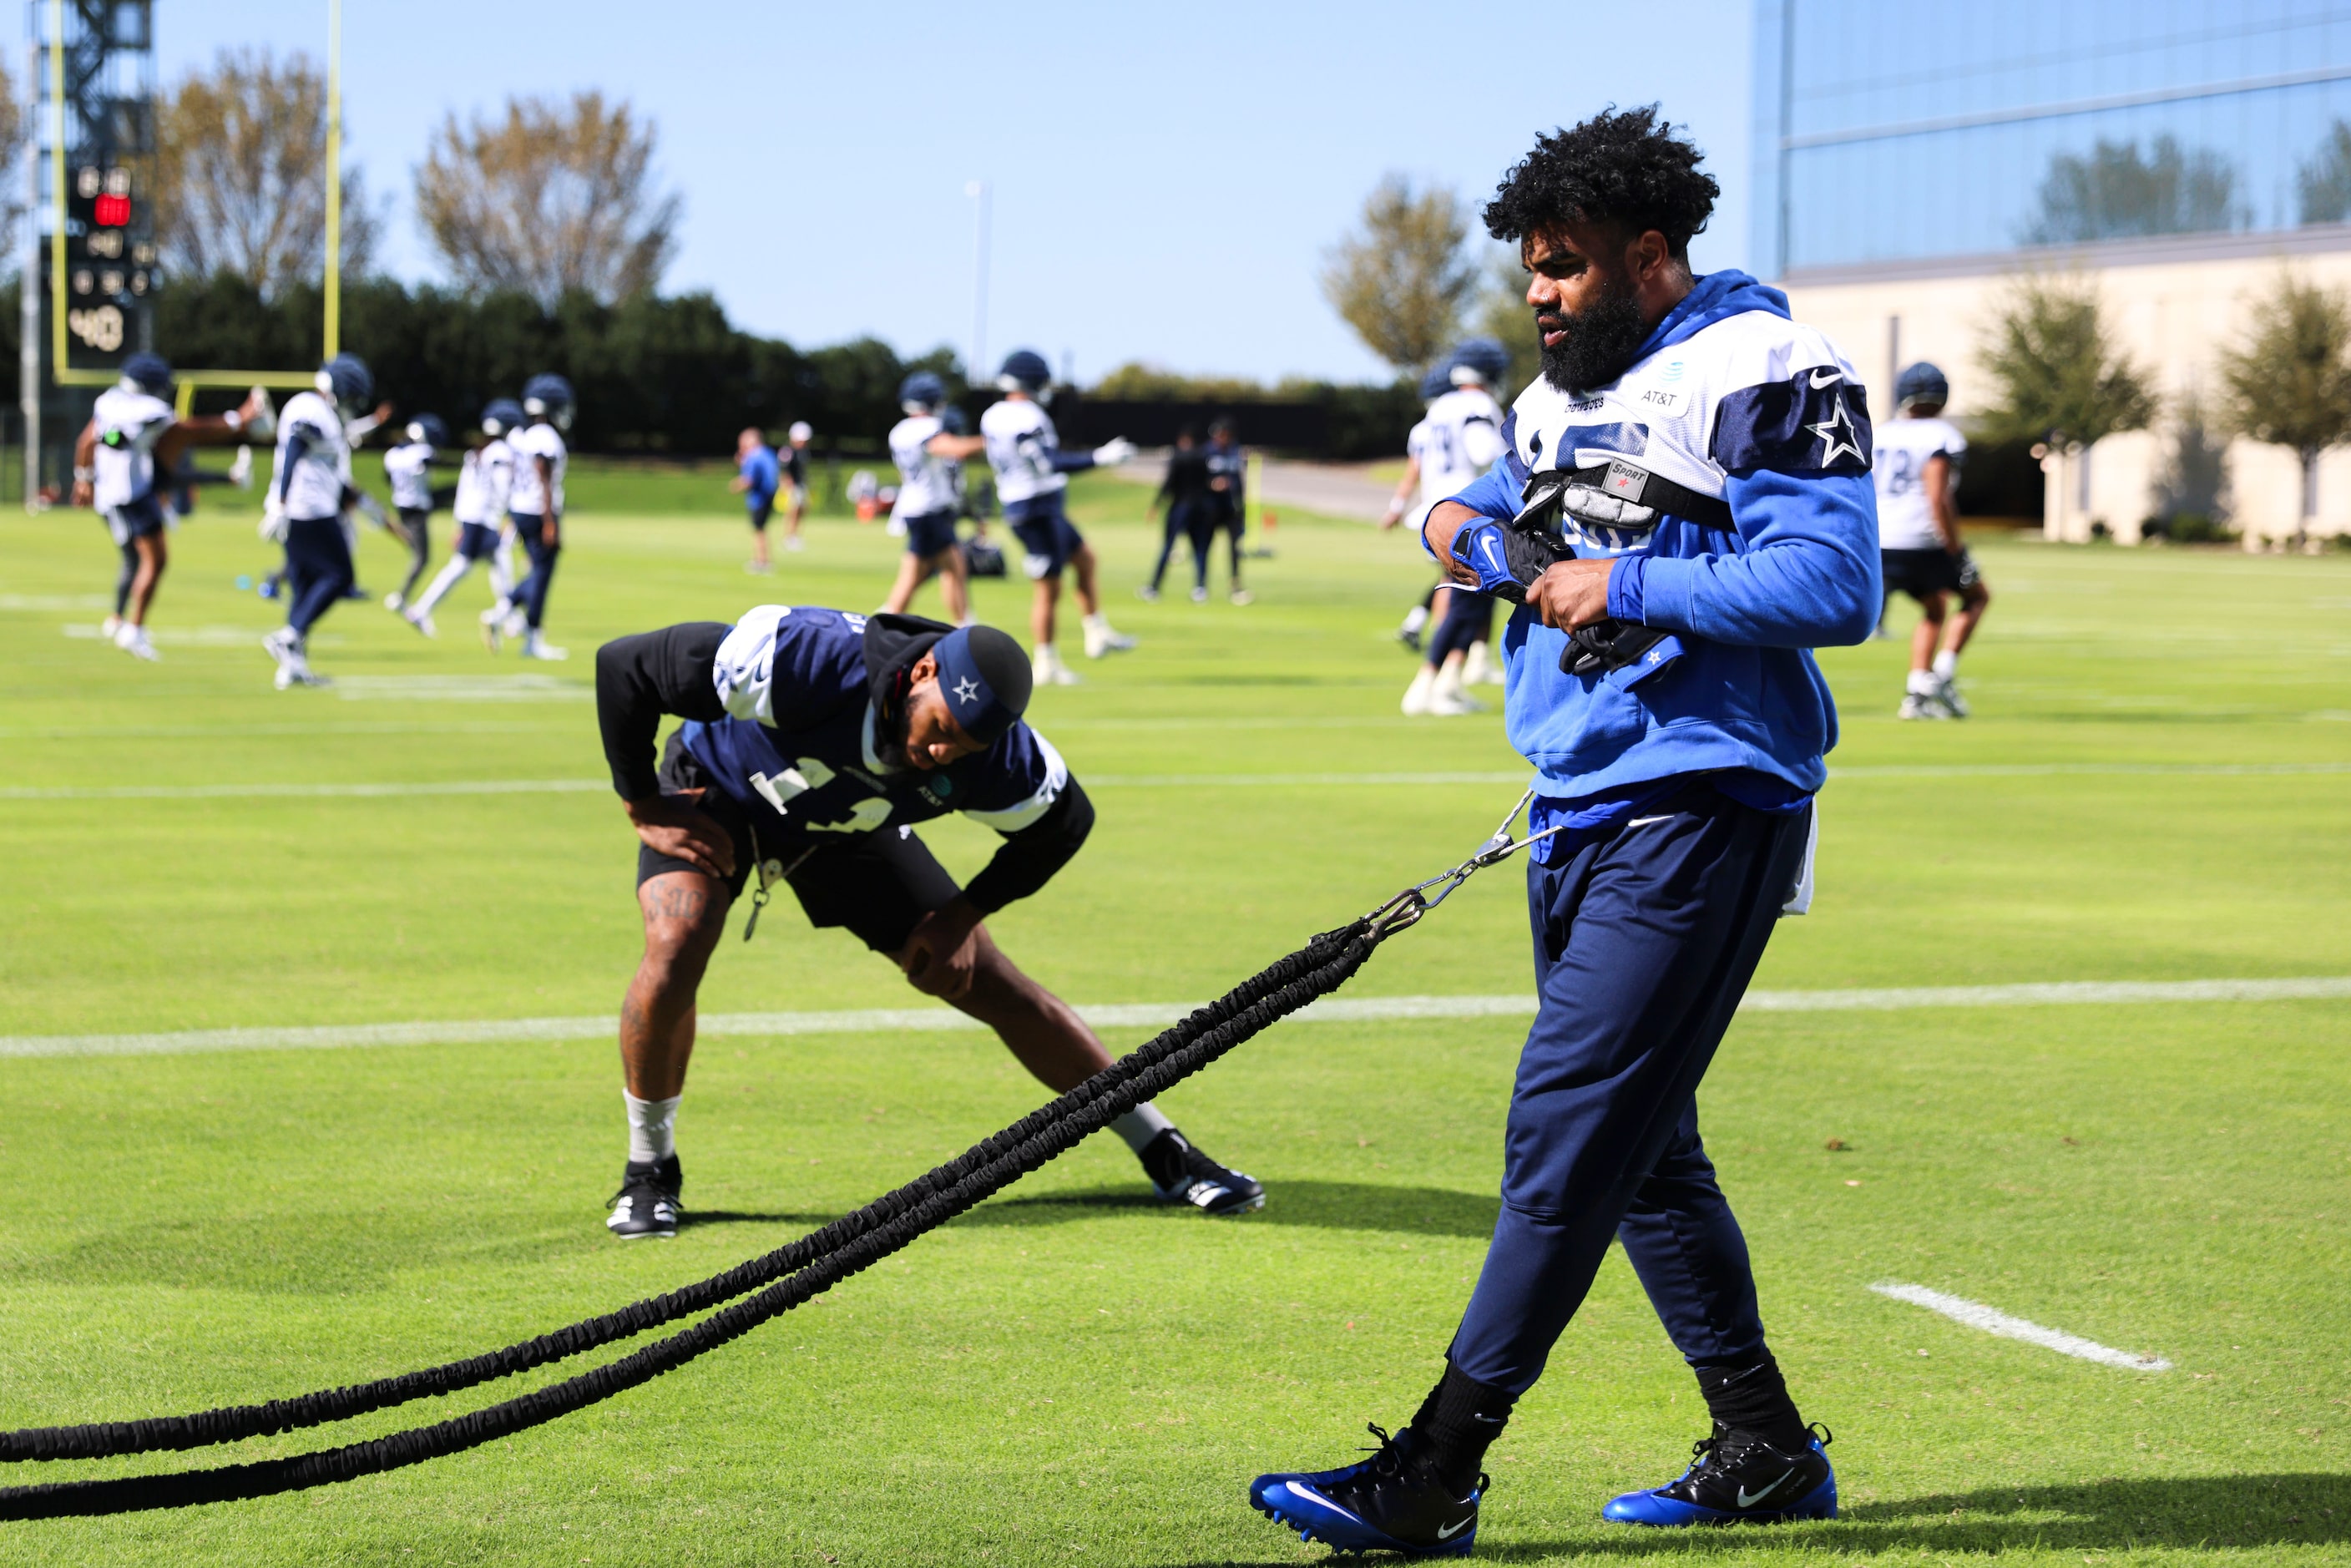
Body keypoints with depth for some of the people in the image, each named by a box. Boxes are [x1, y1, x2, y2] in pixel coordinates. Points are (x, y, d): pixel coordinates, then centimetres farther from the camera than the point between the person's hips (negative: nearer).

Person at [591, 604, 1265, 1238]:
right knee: (676, 948, -29)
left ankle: (1162, 1152, 14)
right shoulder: (805, 660, -43)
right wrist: (645, 808, -22)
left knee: (999, 990, 0)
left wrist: (964, 913, -10)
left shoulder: (998, 760, -31)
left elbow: (1064, 822, -6)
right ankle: (649, 1169, -6)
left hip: (850, 831, 3)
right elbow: (624, 664, -30)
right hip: (715, 795, -2)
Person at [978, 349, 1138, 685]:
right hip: (1039, 510, -10)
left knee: (1085, 557, 21)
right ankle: (1046, 666, 5)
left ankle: (1098, 635, 23)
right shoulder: (1027, 419, -22)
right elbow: (1050, 464, -27)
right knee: (1049, 590, -2)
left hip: (1016, 506, 10)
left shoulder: (992, 417, 7)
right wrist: (1098, 458, -26)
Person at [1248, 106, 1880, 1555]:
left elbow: (1836, 585, -19)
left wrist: (1629, 591, -19)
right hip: (1582, 814, 10)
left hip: (1703, 815, -10)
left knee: (1570, 1128, -12)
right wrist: (1471, 528, 2)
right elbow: (1489, 515, 26)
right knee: (1638, 1143, 13)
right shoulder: (1566, 390, 18)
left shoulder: (1765, 374, -10)